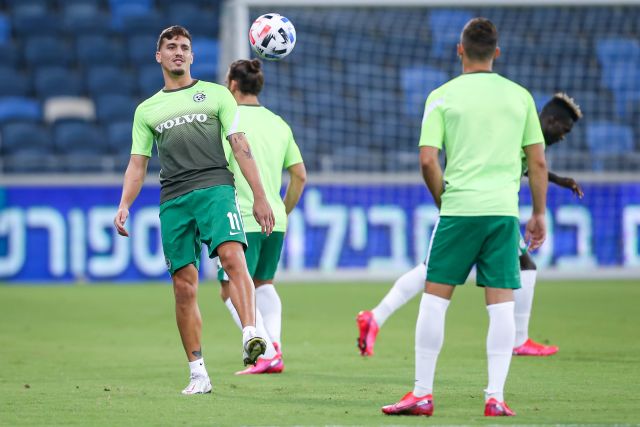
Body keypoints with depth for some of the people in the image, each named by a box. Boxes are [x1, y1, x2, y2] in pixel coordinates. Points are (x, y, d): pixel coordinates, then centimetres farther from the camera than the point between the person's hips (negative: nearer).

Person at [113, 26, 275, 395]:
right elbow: (138, 163, 19)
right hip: (173, 199, 3)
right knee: (184, 285, -1)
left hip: (215, 188, -3)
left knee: (233, 255, -28)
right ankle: (198, 374, 3)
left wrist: (260, 197, 1)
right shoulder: (147, 110, 20)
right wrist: (124, 206, 3)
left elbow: (241, 147, 8)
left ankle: (251, 336, -41)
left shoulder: (216, 94, 13)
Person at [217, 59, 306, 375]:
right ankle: (274, 343, 8)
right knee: (264, 283, 24)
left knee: (231, 290, -2)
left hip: (242, 220, -7)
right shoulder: (278, 124, 11)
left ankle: (266, 354, -17)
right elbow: (300, 175, 12)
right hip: (275, 219, 7)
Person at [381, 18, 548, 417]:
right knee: (501, 304, 3)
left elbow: (428, 160, -5)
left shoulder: (443, 96, 1)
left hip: (459, 209, -2)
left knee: (435, 298, 4)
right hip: (504, 209, 2)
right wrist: (539, 214, 17)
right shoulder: (520, 96, 8)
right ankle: (496, 397, -1)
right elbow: (538, 162, 9)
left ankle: (422, 394, 3)